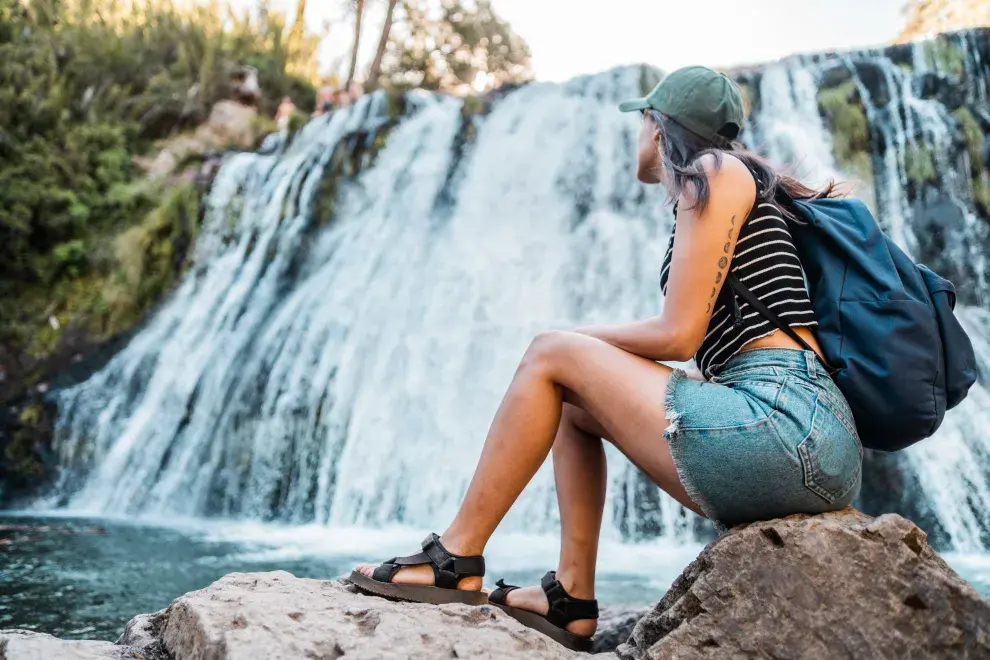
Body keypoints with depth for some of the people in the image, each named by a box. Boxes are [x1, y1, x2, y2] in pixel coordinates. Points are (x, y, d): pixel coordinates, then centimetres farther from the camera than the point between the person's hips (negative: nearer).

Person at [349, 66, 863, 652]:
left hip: (782, 419, -9)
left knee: (551, 356, -3)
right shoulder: (738, 179, 26)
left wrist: (583, 338, 8)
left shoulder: (712, 170, -1)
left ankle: (455, 562, 2)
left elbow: (677, 335, -10)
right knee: (573, 404, 18)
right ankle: (572, 597, 12)